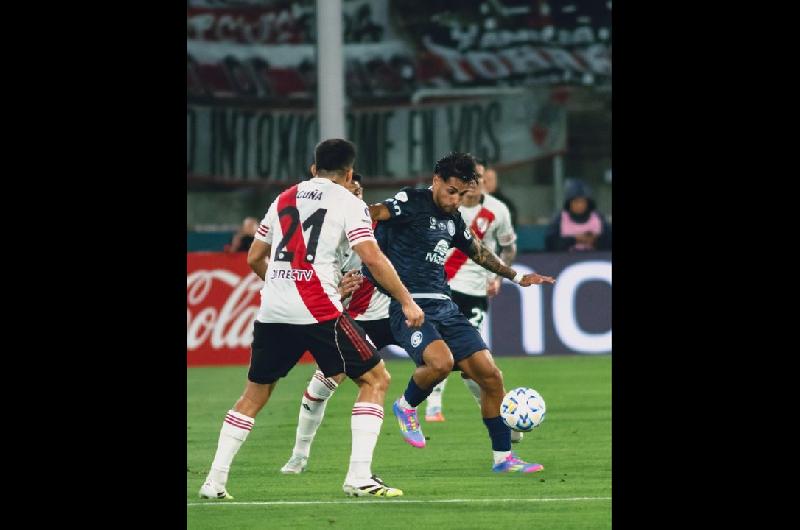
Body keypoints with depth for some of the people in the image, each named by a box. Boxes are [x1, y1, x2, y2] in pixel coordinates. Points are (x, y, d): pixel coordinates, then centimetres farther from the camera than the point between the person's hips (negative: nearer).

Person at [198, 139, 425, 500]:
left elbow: (255, 258, 24)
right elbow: (372, 258, -9)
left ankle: (215, 481, 13)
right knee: (375, 379, 5)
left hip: (272, 311, 5)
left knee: (254, 394, 19)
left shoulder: (284, 199, 19)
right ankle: (359, 477, -7)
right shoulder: (347, 202, 3)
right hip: (318, 312, -5)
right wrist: (406, 301, -4)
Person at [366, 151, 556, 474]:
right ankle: (406, 407, 0)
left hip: (444, 307, 8)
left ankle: (503, 457, 10)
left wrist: (516, 277, 42)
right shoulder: (412, 203, -6)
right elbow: (368, 215, -20)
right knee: (440, 361, -33)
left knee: (489, 374, -2)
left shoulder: (453, 218, 17)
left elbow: (477, 251, 35)